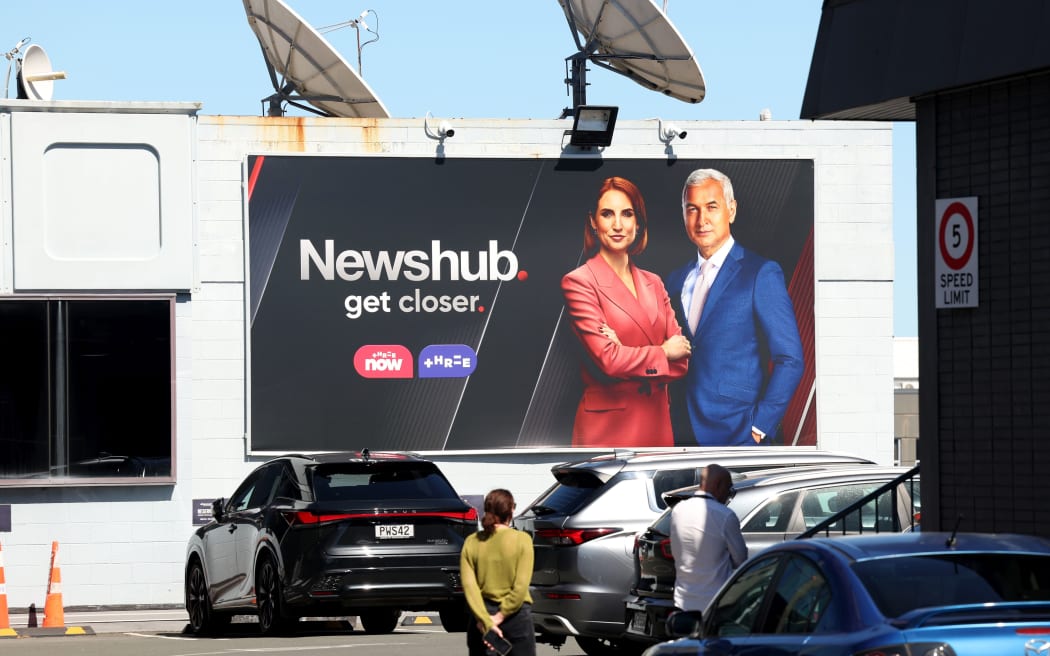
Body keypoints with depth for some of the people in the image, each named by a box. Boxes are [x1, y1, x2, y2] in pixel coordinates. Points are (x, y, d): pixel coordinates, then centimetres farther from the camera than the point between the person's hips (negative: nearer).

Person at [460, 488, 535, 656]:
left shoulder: (471, 542, 1)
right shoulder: (522, 539, -7)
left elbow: (469, 586, -9)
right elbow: (521, 586, -14)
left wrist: (485, 621, -15)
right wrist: (502, 616, -11)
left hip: (483, 612, 3)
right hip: (516, 617, -3)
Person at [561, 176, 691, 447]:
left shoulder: (653, 283, 12)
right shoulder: (579, 282, -7)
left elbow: (681, 358, 3)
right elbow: (608, 360, -15)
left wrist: (628, 355, -14)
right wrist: (661, 353, -1)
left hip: (657, 422, 6)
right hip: (608, 426, -6)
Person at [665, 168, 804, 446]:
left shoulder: (761, 274, -4)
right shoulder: (677, 280, 14)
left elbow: (789, 361, -8)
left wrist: (759, 427, -12)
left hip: (736, 434, -5)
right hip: (683, 434, 5)